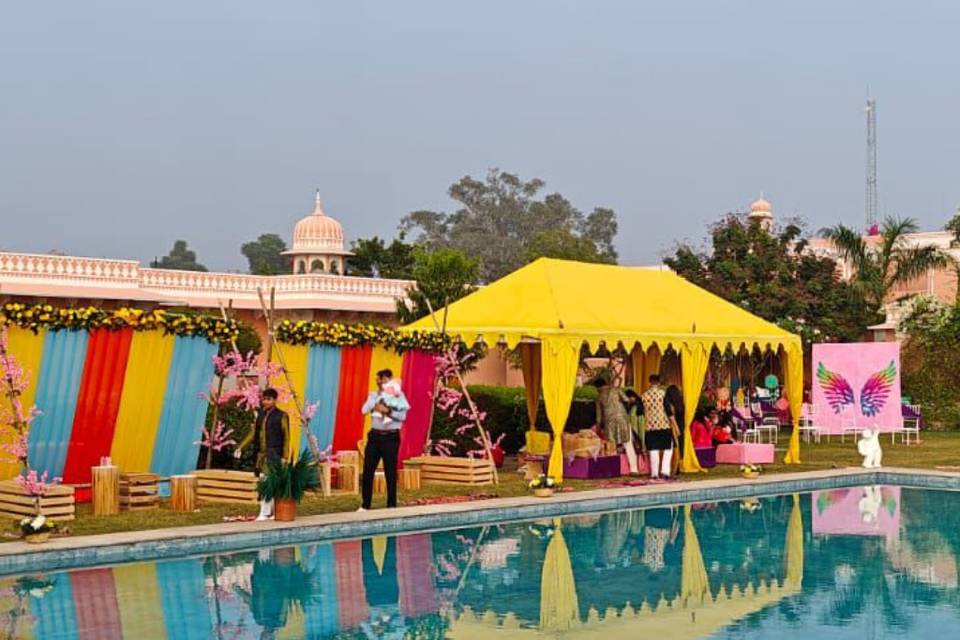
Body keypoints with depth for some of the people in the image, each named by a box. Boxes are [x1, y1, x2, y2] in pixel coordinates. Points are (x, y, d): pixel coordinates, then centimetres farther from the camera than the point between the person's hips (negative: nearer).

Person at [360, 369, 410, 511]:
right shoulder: (373, 395, 11)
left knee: (390, 472, 2)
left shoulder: (398, 395, 0)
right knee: (368, 470, 3)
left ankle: (391, 505, 10)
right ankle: (365, 505, 11)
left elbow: (403, 415, -10)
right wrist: (379, 396, -9)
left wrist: (388, 411, -19)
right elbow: (365, 410, -5)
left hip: (391, 437, -3)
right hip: (375, 436, 3)